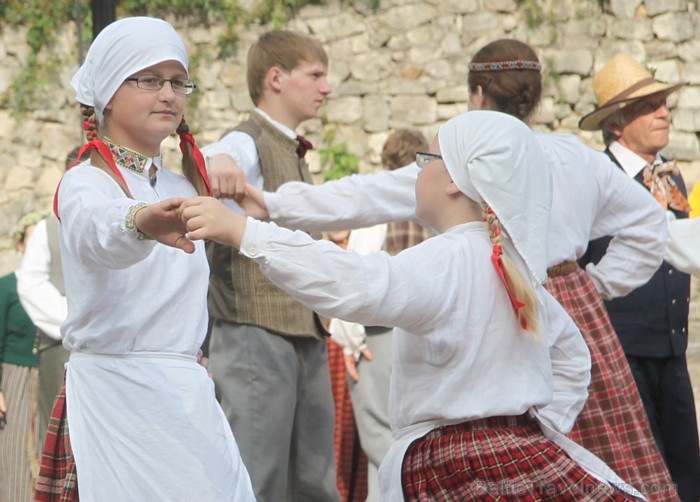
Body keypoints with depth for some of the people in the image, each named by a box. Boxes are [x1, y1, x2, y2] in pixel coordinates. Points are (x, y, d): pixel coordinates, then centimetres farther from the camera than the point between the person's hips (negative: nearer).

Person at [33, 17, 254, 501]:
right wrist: (142, 222, -54)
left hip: (186, 394, 7)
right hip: (115, 391, -7)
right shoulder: (85, 183, -8)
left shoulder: (183, 188, 15)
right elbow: (96, 232, -34)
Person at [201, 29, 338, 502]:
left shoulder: (294, 152, 19)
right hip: (256, 334, -9)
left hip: (307, 338, 9)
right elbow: (215, 162, -32)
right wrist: (217, 165, -57)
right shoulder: (247, 144, -8)